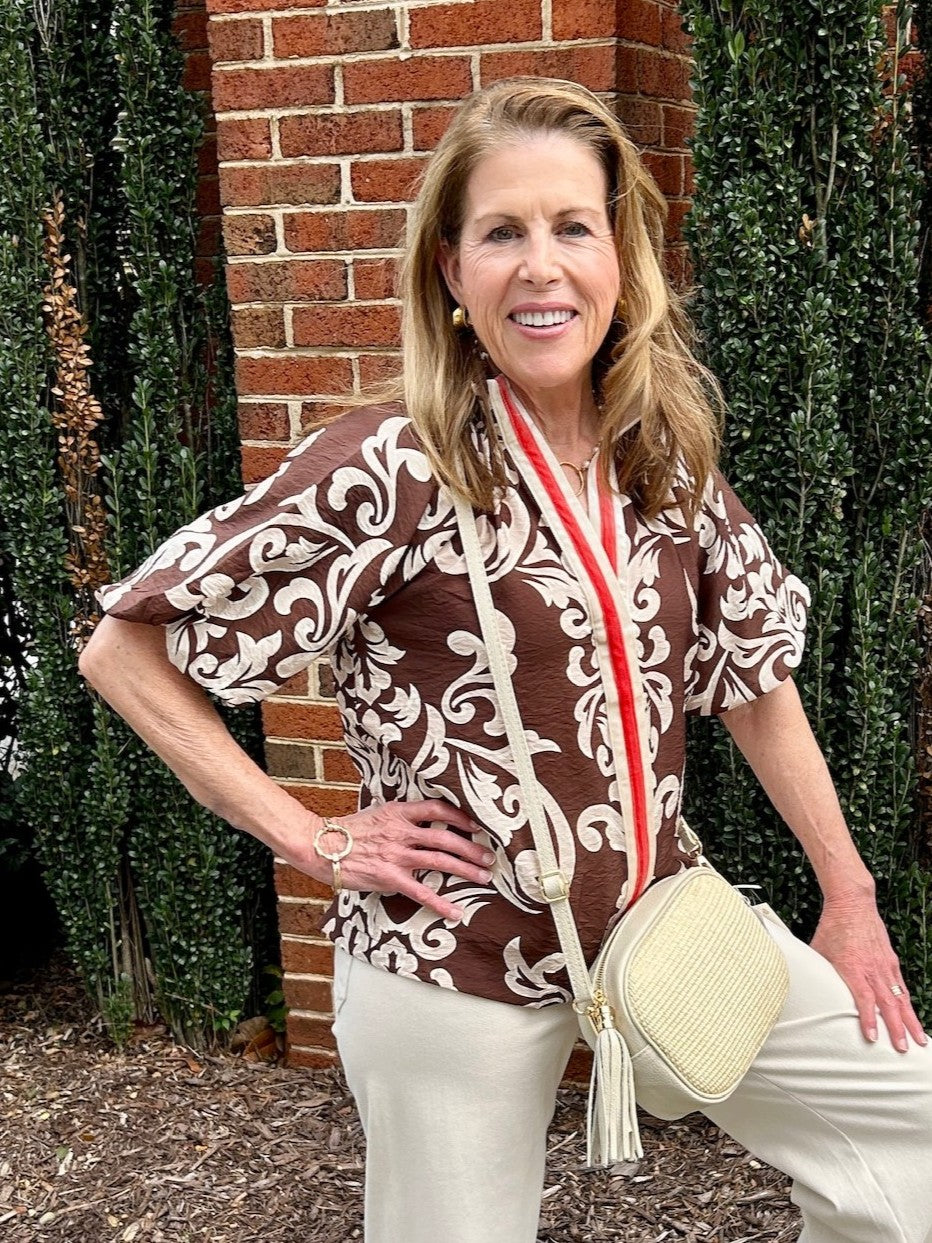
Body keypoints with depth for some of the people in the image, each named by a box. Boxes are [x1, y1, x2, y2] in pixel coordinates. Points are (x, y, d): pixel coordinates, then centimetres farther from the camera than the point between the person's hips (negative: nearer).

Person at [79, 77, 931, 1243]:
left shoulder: (666, 455, -1)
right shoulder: (393, 470, -18)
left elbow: (753, 671, 11)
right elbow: (125, 649, -14)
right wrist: (310, 838, -14)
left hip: (663, 921, 5)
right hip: (457, 968, -5)